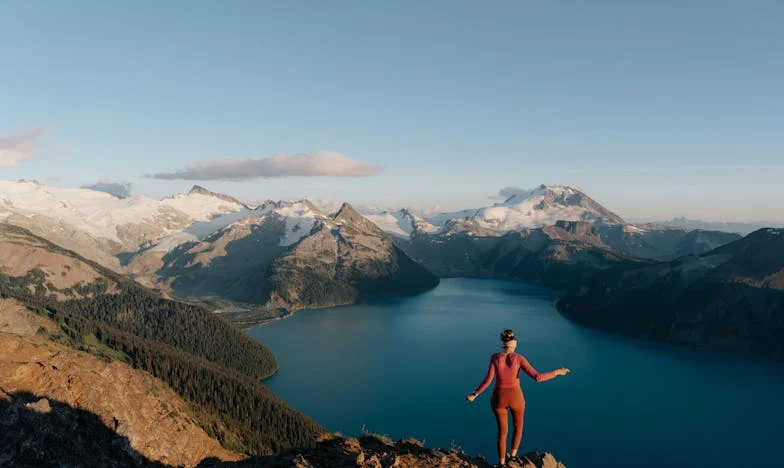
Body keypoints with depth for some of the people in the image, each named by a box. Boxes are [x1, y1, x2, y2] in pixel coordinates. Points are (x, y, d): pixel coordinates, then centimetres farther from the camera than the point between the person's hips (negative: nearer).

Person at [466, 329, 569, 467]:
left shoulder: (495, 357, -12)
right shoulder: (519, 359, -17)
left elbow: (488, 379, -14)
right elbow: (537, 377, -22)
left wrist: (475, 394, -4)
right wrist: (557, 372, -10)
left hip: (499, 398, 1)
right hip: (516, 397, -1)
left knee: (502, 431, 18)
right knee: (518, 426, 29)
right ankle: (513, 455, 37)